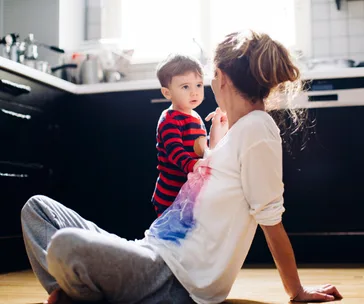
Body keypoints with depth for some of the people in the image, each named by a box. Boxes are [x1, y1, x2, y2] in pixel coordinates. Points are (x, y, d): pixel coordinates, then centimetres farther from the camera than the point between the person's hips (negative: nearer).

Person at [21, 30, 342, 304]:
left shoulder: (257, 126, -11)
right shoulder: (235, 130, 18)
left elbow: (271, 218, -9)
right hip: (154, 256, 10)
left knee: (65, 245, -36)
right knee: (37, 206, 8)